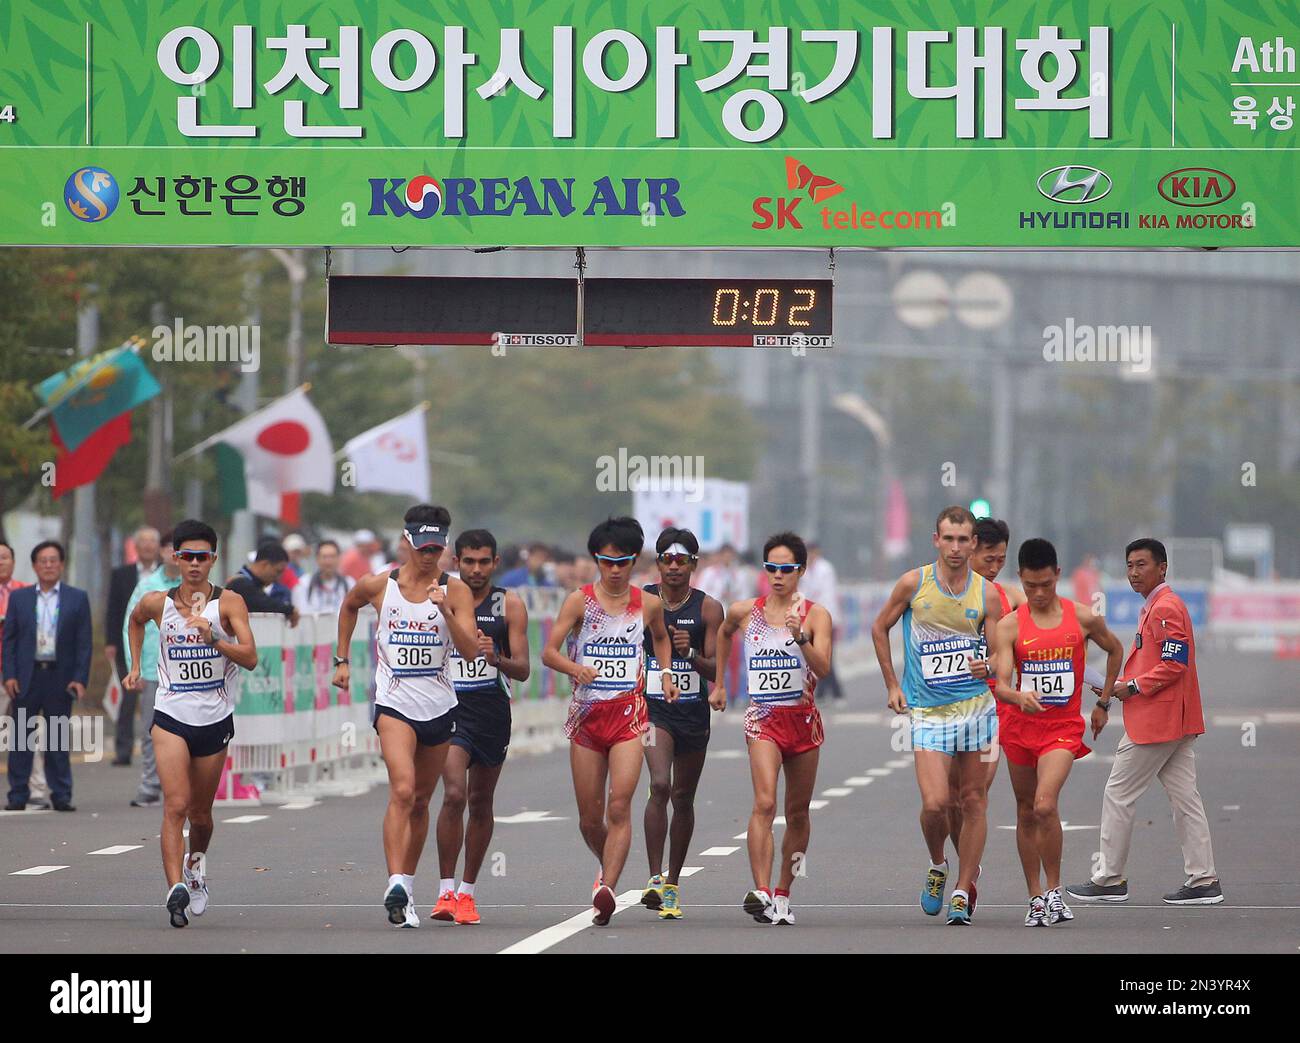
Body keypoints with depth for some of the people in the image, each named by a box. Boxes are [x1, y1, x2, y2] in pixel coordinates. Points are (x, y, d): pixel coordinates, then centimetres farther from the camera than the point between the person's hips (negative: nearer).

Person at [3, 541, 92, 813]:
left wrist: (80, 679, -6)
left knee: (58, 738, 4)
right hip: (27, 676, 1)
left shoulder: (77, 599, 5)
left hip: (60, 678, -1)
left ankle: (61, 795, 9)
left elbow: (84, 642, 3)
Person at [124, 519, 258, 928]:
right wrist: (136, 666, 20)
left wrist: (212, 637, -29)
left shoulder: (228, 603, -6)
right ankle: (176, 890, -27)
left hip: (215, 719, 0)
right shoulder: (157, 603, 0)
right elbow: (135, 620, 25)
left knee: (200, 811, 14)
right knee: (176, 805, -17)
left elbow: (250, 658, -16)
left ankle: (196, 864, 45)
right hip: (171, 715, 0)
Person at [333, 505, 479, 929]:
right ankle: (396, 884, -30)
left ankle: (407, 887, 25)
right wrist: (342, 659, 20)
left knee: (421, 801, 12)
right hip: (395, 703, -2)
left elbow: (471, 651, -12)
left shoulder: (455, 591, -3)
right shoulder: (378, 586, -2)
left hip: (439, 706, 2)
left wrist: (445, 611, -25)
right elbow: (348, 606, 22)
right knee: (402, 790, -21)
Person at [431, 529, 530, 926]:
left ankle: (467, 891, 21)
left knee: (480, 802, 9)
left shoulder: (509, 605, 1)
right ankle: (446, 890, -13)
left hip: (493, 711, 1)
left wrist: (496, 658, -24)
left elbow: (522, 669, -5)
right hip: (450, 709, -1)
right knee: (454, 794, -17)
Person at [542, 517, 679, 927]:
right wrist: (576, 668, -26)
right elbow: (549, 652, -6)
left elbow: (660, 638, 27)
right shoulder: (580, 600, -1)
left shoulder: (648, 604, 5)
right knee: (590, 817, 7)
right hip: (587, 713, 0)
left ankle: (607, 889, -24)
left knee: (619, 806, -17)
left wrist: (666, 674, 10)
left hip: (629, 712, 0)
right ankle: (607, 866, 36)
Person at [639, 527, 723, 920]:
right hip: (652, 707, -2)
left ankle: (672, 884, 23)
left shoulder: (708, 608, 0)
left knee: (683, 798, 10)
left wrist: (691, 653, -23)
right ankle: (655, 877, -23)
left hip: (694, 711, 2)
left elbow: (715, 669, -4)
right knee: (660, 785, -22)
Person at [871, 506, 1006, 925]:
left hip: (975, 706, 1)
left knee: (974, 801, 3)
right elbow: (880, 628, 12)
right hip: (927, 712, -1)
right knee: (935, 803, -13)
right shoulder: (913, 584, -2)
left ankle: (962, 892, 13)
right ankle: (937, 866, 17)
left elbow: (1000, 657, 4)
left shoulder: (987, 595, 1)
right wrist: (892, 684, 8)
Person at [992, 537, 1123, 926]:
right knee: (1026, 812, 9)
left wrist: (1103, 701, 17)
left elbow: (1115, 650, 18)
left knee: (1045, 805, -21)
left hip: (1063, 727, -2)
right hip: (1019, 725, 2)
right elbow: (1001, 683, -14)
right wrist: (1019, 697, -37)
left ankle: (1054, 890, -8)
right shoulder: (1009, 625, -5)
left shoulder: (1083, 618, -2)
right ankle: (1036, 897, 19)